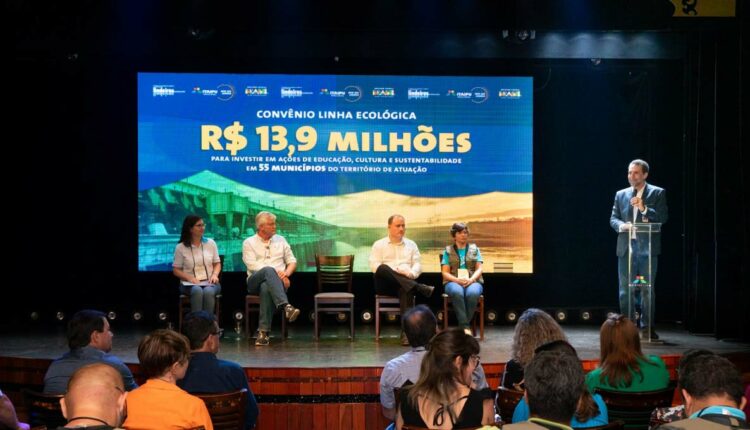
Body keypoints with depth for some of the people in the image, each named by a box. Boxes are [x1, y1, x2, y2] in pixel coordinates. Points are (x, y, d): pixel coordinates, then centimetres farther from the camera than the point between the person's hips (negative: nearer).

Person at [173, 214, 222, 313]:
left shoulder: (211, 243, 10)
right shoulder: (180, 247, 3)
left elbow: (217, 263, 15)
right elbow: (176, 270, 5)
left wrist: (215, 274, -7)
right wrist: (190, 278, -12)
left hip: (209, 282, 1)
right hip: (189, 284, -1)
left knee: (208, 291, -35)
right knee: (197, 291, -37)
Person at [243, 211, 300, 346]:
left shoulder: (280, 240, 20)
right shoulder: (249, 243, 10)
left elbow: (292, 261, 17)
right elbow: (252, 266, -5)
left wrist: (286, 274, -7)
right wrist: (276, 272, -17)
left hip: (277, 280, 2)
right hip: (255, 281, -2)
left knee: (266, 288, -38)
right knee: (269, 270, -38)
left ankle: (263, 331, -41)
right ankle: (286, 307, -55)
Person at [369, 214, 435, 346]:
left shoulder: (411, 245, 22)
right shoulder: (379, 245, 15)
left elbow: (418, 265, 12)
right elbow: (374, 266, 0)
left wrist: (411, 273, -12)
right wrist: (396, 271, -14)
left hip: (406, 282, 0)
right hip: (385, 284, 0)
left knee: (405, 289, -37)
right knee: (382, 268, -35)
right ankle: (421, 288, -39)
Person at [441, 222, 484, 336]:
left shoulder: (474, 249, 18)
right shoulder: (448, 251, 14)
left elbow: (479, 269, 8)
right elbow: (445, 273, 6)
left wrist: (471, 279, -13)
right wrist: (457, 280, -14)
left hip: (472, 281, 1)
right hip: (453, 281, -1)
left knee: (472, 293, -37)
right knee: (457, 293, -39)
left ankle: (463, 324, -27)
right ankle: (465, 326, -37)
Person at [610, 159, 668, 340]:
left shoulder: (657, 193, 4)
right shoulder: (621, 194, 15)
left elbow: (663, 217, -5)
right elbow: (613, 218, 11)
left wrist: (644, 209, -18)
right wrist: (621, 225, -11)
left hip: (647, 247, -3)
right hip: (626, 247, 3)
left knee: (647, 289, -1)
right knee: (625, 289, 5)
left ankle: (646, 328, 5)